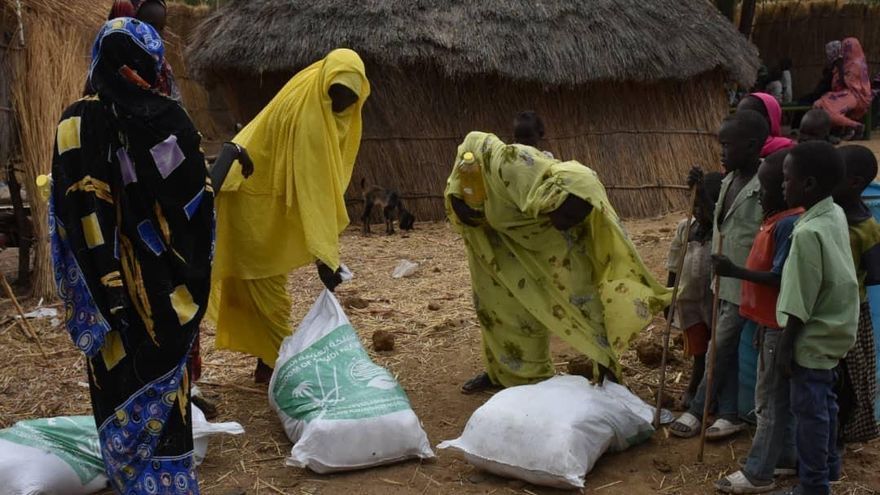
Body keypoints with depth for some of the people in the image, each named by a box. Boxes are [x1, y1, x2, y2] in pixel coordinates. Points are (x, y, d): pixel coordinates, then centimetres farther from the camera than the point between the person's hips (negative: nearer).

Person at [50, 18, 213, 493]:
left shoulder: (78, 122, -9)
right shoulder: (173, 118, -4)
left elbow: (76, 213, -13)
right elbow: (199, 200, -3)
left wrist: (104, 285, -9)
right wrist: (191, 273, 6)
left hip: (114, 282, -2)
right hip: (172, 279, 2)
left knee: (123, 386, 11)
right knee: (165, 382, 14)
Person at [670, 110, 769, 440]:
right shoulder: (730, 180, 5)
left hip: (745, 285, -8)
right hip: (724, 281, 9)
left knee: (720, 348, 3)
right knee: (726, 349, 15)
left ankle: (697, 412, 18)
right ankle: (729, 415, 26)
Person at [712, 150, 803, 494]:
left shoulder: (789, 223, -21)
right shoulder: (777, 218, 9)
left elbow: (780, 278, -26)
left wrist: (735, 271, -29)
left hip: (780, 326, -10)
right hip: (771, 322, 10)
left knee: (771, 401, -2)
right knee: (780, 397, 18)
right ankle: (786, 458, 29)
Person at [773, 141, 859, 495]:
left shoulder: (808, 233, -27)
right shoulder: (836, 214, -1)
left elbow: (801, 304, -23)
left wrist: (786, 345, -14)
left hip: (812, 338, -9)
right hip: (833, 330, 9)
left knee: (809, 410, 4)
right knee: (824, 404, 23)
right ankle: (827, 466, 40)